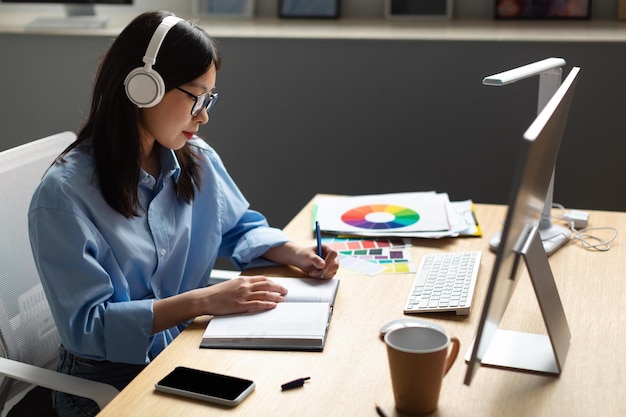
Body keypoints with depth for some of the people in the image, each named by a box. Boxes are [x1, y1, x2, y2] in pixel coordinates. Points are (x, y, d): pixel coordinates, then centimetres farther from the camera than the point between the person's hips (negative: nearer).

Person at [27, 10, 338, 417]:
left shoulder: (198, 160, 0)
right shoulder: (64, 195, -19)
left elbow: (239, 228, 17)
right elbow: (87, 325, -21)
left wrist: (296, 253, -3)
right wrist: (203, 300, -28)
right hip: (108, 382, -6)